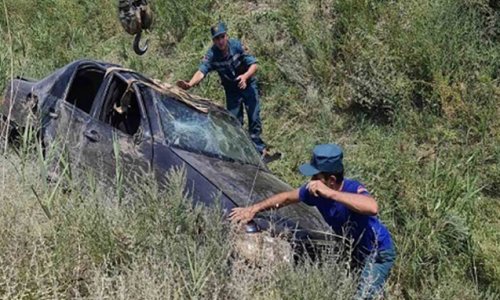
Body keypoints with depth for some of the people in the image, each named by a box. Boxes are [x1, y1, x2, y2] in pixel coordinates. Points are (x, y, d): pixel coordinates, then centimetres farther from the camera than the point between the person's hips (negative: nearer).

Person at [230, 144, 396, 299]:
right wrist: (254, 209, -4)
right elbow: (287, 197, 2)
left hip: (379, 254, -7)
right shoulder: (314, 190, -14)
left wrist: (330, 193, -55)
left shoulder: (353, 189, -34)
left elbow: (372, 208, -56)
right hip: (354, 250, 7)